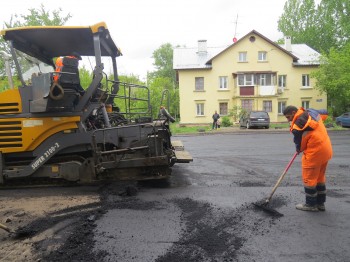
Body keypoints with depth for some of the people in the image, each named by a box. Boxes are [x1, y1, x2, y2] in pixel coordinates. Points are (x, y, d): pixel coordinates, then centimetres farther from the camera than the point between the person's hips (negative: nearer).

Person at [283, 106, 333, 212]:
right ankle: (320, 203, 29)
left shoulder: (297, 125, -21)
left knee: (309, 179, 5)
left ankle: (311, 204, 18)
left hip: (314, 152, -9)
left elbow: (299, 145, -10)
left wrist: (299, 150, 12)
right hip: (326, 149, 9)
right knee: (320, 177, 18)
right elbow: (324, 113, 26)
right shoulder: (311, 112, 3)